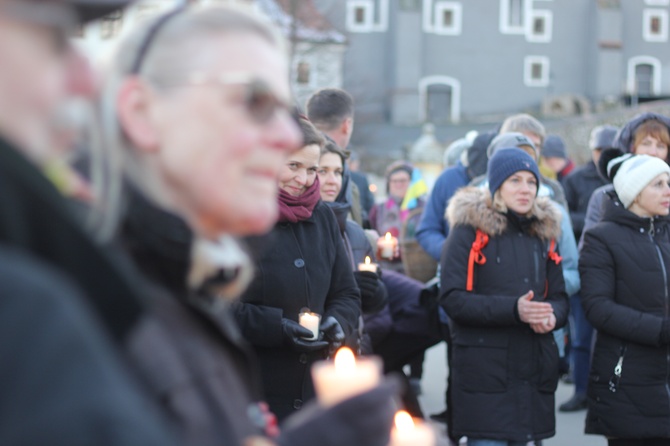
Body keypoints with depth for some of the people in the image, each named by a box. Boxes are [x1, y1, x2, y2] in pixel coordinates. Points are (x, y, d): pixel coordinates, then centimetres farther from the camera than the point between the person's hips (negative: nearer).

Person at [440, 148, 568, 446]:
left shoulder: (544, 232, 14)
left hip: (534, 371, 6)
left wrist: (552, 316, -9)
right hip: (484, 372, -5)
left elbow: (559, 298, 16)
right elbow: (452, 298, -11)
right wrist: (513, 309, -22)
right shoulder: (470, 228, -4)